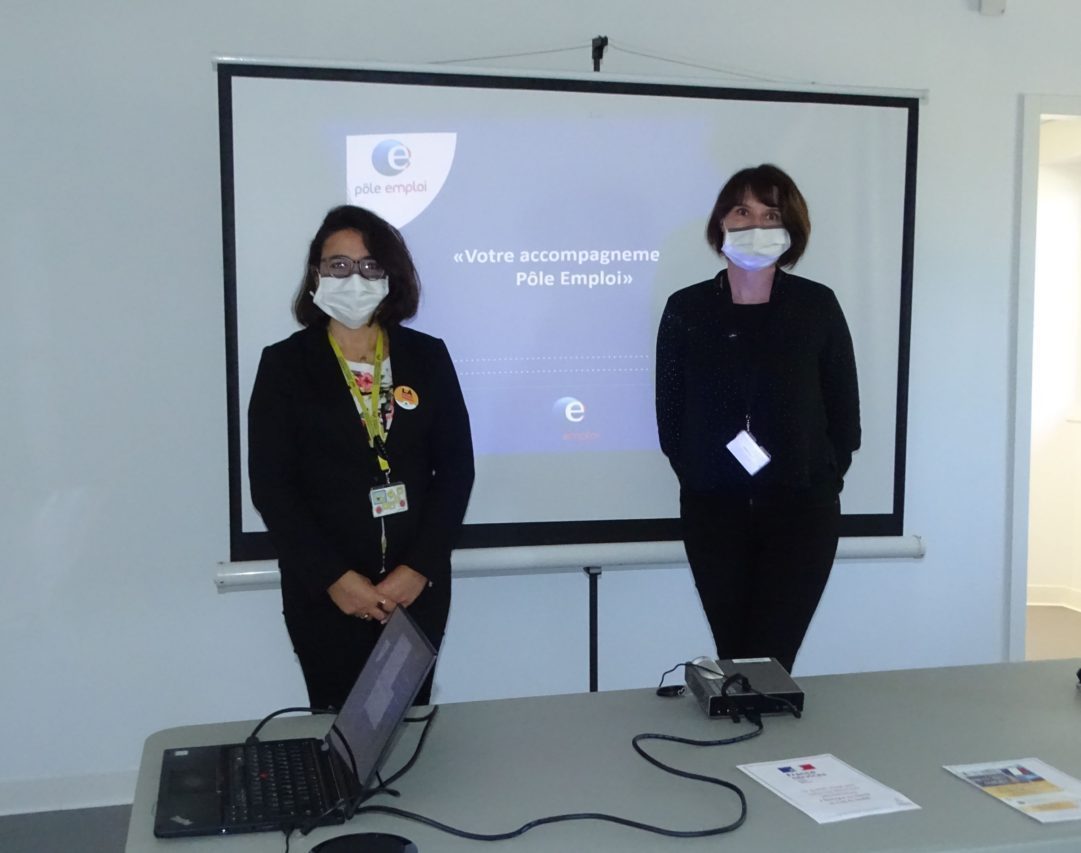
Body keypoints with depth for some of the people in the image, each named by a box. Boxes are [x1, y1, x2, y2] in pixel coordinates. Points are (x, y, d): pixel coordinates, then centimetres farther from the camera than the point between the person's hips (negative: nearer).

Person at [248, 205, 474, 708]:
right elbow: (271, 486, -5)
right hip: (325, 592, -1)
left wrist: (418, 568, -9)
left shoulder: (427, 356, 5)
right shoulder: (285, 364, 0)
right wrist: (334, 577, -13)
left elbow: (455, 468, 1)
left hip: (418, 586, 2)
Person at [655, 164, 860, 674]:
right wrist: (700, 476, -1)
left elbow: (843, 410, 4)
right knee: (732, 659, 7)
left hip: (802, 506, -1)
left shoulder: (817, 306, 0)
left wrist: (822, 478, -1)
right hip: (713, 508, 1)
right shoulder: (686, 309, 2)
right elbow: (670, 415, 5)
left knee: (770, 663, -3)